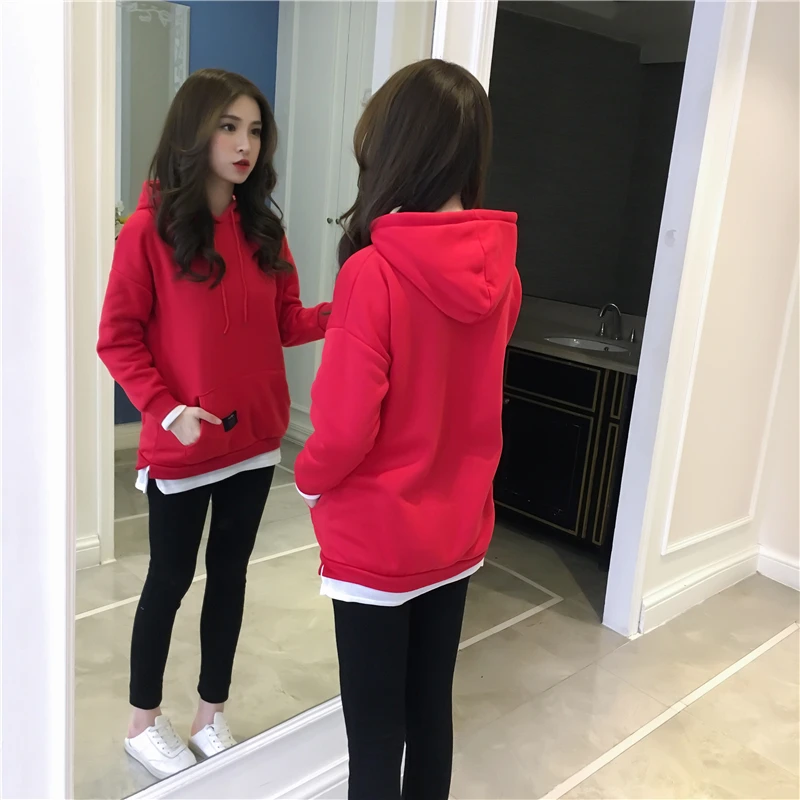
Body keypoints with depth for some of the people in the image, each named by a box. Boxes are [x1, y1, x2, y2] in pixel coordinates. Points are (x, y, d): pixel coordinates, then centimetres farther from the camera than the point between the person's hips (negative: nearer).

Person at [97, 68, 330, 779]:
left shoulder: (263, 229, 2)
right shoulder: (150, 229, -13)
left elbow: (286, 322, 4)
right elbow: (118, 339, -10)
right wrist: (166, 409, -21)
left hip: (254, 440, 5)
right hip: (181, 447, -5)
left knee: (230, 575, 16)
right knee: (170, 580, 11)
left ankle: (212, 714, 36)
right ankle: (144, 721, 35)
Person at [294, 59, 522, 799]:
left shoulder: (374, 273, -22)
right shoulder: (500, 270, -2)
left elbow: (344, 428, -20)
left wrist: (310, 478, 0)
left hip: (378, 541, -6)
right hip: (459, 532, 6)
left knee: (375, 734, 12)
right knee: (431, 708, 22)